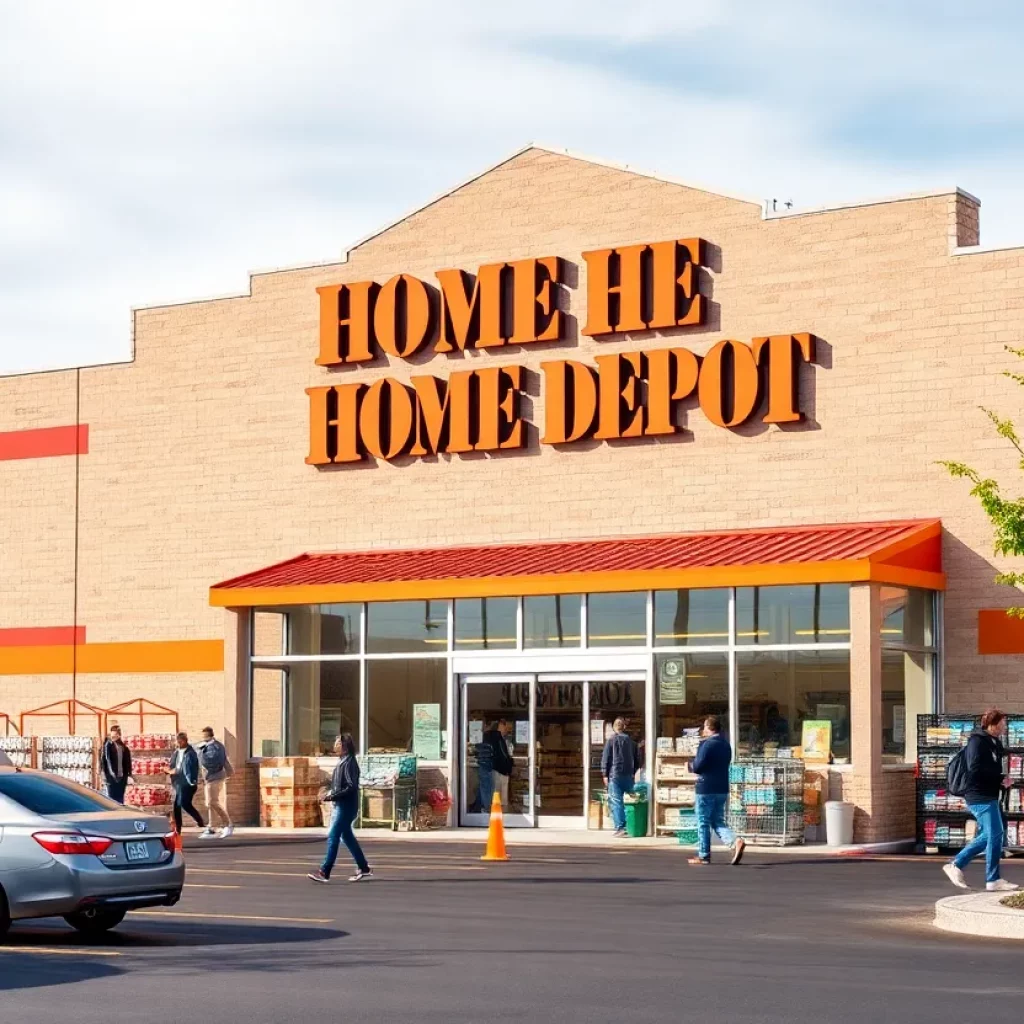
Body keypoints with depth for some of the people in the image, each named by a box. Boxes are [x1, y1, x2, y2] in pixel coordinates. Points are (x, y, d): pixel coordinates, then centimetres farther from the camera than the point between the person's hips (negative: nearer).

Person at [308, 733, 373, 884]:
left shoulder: (349, 763, -16)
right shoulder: (342, 762, 13)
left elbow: (351, 787, -22)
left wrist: (332, 797, -22)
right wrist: (329, 791, 6)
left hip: (346, 807, -10)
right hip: (340, 805, 10)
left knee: (333, 837, -10)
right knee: (347, 837, 15)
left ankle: (324, 873, -10)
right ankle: (363, 869, 22)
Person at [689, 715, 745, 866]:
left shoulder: (707, 744, -14)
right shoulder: (726, 744, 12)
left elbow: (697, 767, -18)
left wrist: (695, 761, 4)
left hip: (706, 788, -7)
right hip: (722, 788, 7)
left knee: (703, 823, 3)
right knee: (718, 822, 13)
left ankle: (703, 855, 6)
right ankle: (735, 842, -9)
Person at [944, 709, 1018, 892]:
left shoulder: (994, 743, 16)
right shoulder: (978, 741, -13)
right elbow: (976, 768, -23)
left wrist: (1001, 780, 2)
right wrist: (1000, 779, -17)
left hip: (989, 796, 10)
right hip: (981, 796, -10)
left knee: (988, 835, 15)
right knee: (995, 835, -8)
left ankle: (956, 864, 21)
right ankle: (993, 880, -1)